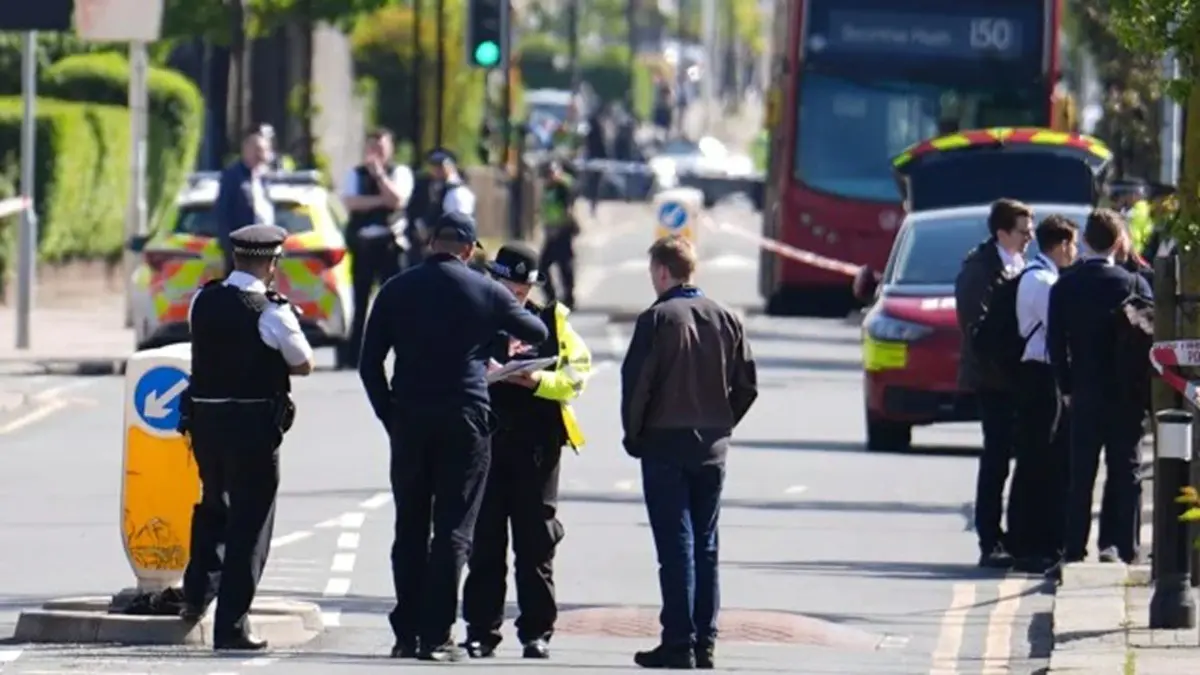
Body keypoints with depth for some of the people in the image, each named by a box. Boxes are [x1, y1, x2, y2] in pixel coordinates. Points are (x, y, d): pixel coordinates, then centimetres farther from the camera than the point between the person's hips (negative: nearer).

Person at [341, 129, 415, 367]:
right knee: (360, 299, 6)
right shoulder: (356, 174, 9)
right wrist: (380, 200, -14)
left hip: (389, 242, -2)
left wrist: (378, 173, -14)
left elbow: (396, 200, -12)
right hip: (362, 242, 2)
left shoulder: (400, 173, 5)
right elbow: (350, 202, -7)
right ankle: (354, 354, 11)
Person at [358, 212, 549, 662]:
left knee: (409, 528, 9)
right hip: (464, 421, -2)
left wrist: (390, 416, 11)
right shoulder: (485, 292, -1)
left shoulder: (396, 291, 5)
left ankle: (407, 633, 8)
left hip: (409, 421, 2)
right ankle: (436, 636, -6)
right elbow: (537, 334, 13)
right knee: (453, 529, -1)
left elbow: (370, 363, 5)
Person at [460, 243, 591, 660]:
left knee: (536, 540, 2)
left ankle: (537, 631, 7)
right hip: (483, 441, 1)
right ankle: (481, 630, 6)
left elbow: (576, 374, 1)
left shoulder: (551, 323, 7)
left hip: (536, 443, 0)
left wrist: (538, 381, -16)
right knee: (484, 540, 1)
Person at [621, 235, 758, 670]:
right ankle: (704, 644, 11)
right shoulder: (727, 320, 5)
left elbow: (636, 383, -14)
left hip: (665, 445, -5)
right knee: (705, 546, 11)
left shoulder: (658, 319, -11)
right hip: (713, 449, 5)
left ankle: (679, 644, -7)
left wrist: (634, 435, -1)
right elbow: (747, 386, 6)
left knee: (676, 547, -4)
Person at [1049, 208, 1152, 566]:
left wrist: (1066, 387, 6)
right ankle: (1119, 543, -2)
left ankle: (1074, 548, 7)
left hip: (1083, 392, 2)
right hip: (1125, 393, -2)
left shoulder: (1064, 287, -2)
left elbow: (1056, 342, -2)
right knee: (1125, 470, 5)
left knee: (1081, 473, 7)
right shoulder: (1134, 284, -8)